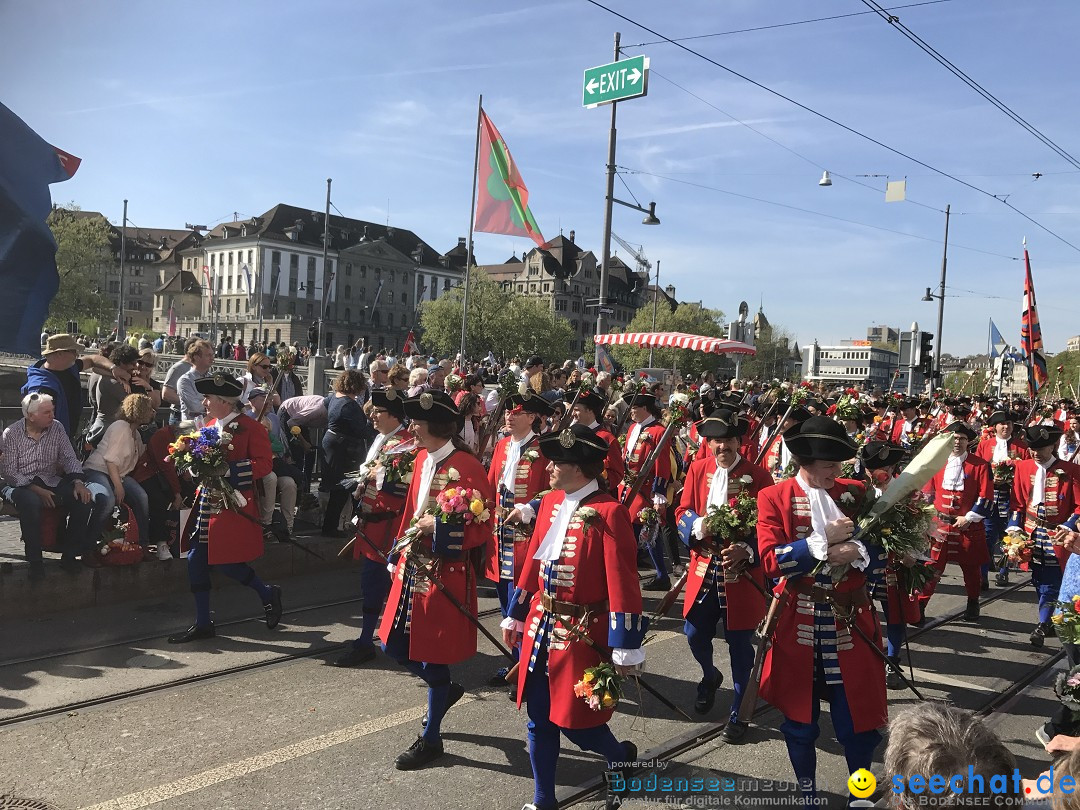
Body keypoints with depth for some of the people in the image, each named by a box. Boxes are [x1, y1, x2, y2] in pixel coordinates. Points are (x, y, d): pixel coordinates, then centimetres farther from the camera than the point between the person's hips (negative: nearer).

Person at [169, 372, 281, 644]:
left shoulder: (251, 428, -9)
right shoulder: (209, 427, 13)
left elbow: (263, 464, -16)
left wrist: (228, 470, -24)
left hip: (233, 505, -8)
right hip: (206, 502, 8)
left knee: (224, 561, -8)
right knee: (195, 559, 5)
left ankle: (268, 594, 17)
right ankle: (202, 624, 16)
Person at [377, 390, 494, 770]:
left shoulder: (465, 466, -18)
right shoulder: (423, 459, 6)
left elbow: (483, 526, -16)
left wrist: (440, 527, -27)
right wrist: (399, 556, 15)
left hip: (446, 572, -8)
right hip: (413, 566, 8)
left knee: (432, 653, 4)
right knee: (394, 645, 14)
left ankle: (431, 738, 22)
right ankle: (444, 689, 39)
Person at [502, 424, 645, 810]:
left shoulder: (609, 513, -18)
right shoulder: (550, 502, 4)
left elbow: (622, 584, -18)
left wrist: (625, 649, -17)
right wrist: (516, 616, 17)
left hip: (581, 634, -6)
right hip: (541, 627, 7)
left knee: (574, 719, 5)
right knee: (539, 719, 12)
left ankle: (620, 755, 36)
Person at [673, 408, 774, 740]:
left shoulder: (759, 476, -9)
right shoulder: (698, 470, 2)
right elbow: (682, 511, 3)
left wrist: (746, 550, -24)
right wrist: (698, 525, -19)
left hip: (741, 572, -3)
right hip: (703, 569, 3)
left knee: (740, 644, 5)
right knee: (696, 634, 11)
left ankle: (738, 712, 23)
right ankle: (709, 676, 45)